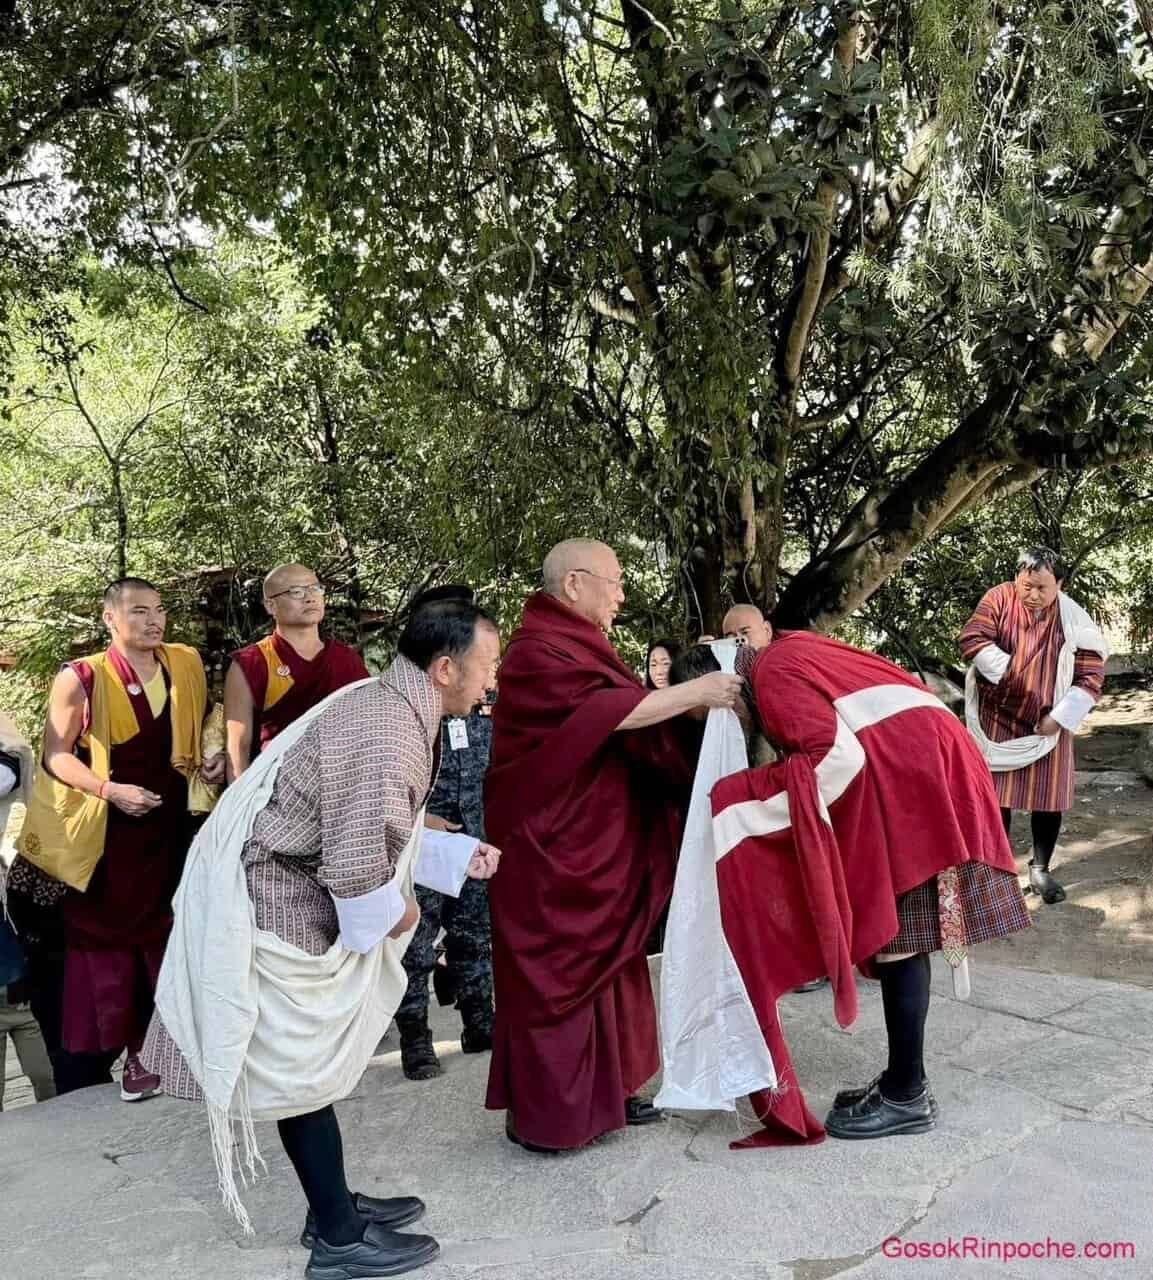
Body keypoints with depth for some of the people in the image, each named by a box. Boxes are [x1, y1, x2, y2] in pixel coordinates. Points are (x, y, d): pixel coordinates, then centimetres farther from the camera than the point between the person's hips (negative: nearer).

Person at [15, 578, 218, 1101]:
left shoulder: (185, 664, 2)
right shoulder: (82, 678, -11)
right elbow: (56, 755, -8)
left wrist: (209, 760, 0)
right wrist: (110, 790, -20)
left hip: (166, 822, 4)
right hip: (104, 830, -4)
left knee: (158, 934, 9)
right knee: (105, 939, 4)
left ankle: (144, 1050, 22)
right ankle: (90, 1061, 17)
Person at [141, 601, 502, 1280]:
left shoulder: (381, 702, 5)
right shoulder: (391, 739, -28)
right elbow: (356, 866, -31)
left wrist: (458, 853, 11)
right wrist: (395, 913, -11)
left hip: (274, 892, 10)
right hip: (276, 911, -10)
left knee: (310, 1064, 20)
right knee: (304, 1072, 5)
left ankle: (334, 1205, 35)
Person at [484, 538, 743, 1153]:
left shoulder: (575, 644, 15)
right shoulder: (537, 651, -17)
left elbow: (615, 718, 14)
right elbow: (608, 712, -26)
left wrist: (697, 696, 5)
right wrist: (696, 692, -19)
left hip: (589, 845, 10)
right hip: (549, 849, -10)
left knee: (603, 967, 16)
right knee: (554, 975, 0)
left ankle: (602, 1091, 28)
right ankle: (538, 1115, 13)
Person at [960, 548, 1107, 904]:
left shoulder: (1073, 618, -6)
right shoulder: (998, 599, -7)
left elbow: (1091, 677, -7)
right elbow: (972, 640, -19)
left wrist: (1059, 717, -13)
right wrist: (1010, 672, -22)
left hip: (1048, 722, 1)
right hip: (998, 717, -1)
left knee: (1048, 796, 2)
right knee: (996, 796, 2)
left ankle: (1041, 869, 17)